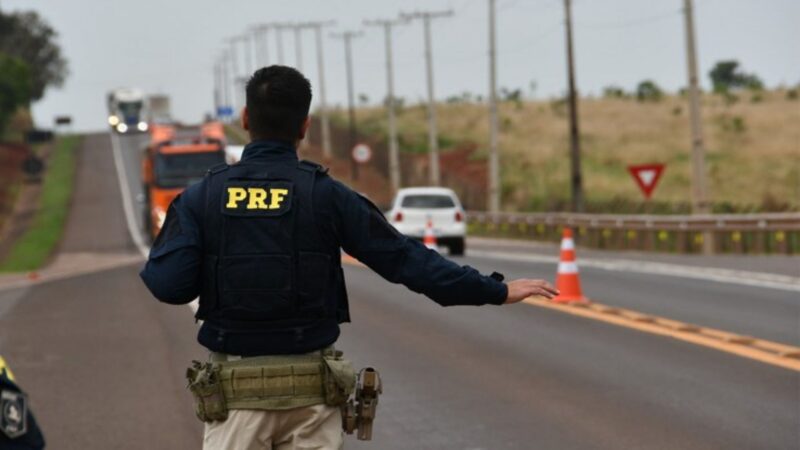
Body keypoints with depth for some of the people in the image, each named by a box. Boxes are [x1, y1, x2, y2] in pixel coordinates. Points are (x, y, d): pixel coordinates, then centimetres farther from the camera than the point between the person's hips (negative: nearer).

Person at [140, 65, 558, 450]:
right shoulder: (326, 196, -5)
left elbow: (169, 285, -12)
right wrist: (495, 290, 2)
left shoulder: (201, 196, -2)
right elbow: (404, 259, -5)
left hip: (234, 388, 0)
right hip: (309, 389, 0)